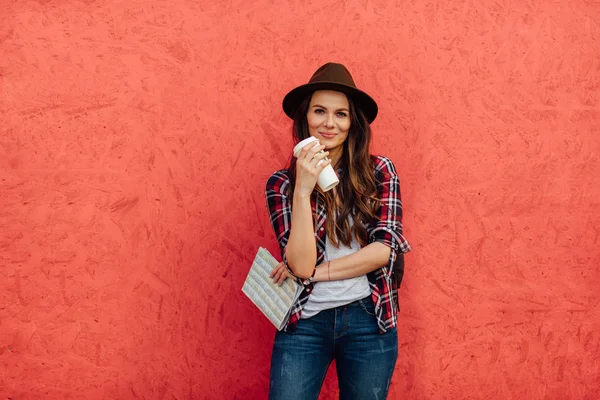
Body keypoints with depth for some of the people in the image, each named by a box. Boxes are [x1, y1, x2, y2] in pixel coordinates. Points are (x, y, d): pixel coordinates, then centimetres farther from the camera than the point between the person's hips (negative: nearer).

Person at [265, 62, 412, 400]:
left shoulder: (379, 171, -1)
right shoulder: (282, 182, -3)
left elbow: (384, 248, -9)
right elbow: (301, 264, -13)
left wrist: (314, 272, -10)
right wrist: (302, 190, -21)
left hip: (369, 320, 1)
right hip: (304, 321, -1)